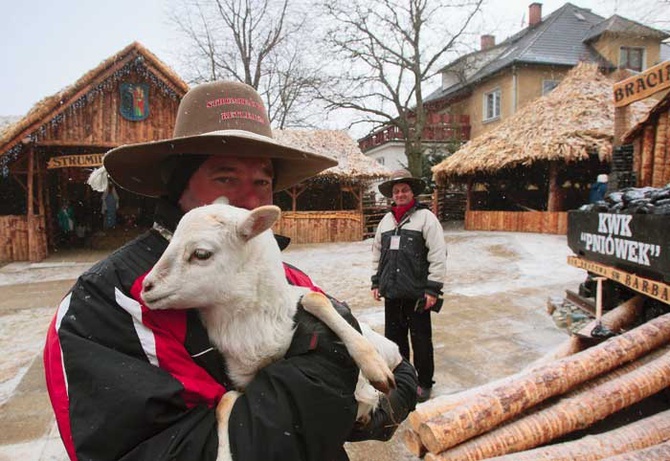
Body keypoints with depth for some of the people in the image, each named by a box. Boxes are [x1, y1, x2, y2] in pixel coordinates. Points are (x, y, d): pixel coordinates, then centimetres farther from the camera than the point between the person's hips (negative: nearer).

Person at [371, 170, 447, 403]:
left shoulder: (426, 217, -6)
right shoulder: (386, 220, 12)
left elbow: (438, 255, -11)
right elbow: (377, 254, 19)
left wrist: (433, 289, -14)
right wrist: (376, 282, 16)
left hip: (417, 292, -5)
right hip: (392, 292, 5)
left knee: (421, 340, 6)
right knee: (394, 337, 15)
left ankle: (424, 383, 24)